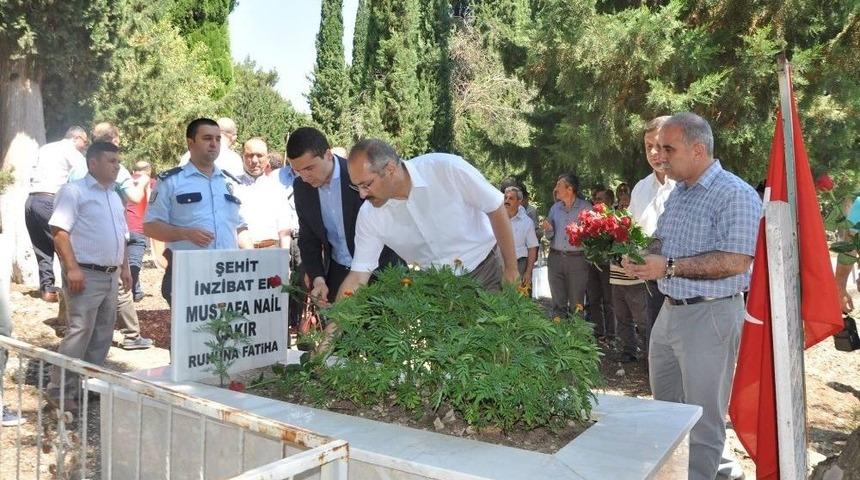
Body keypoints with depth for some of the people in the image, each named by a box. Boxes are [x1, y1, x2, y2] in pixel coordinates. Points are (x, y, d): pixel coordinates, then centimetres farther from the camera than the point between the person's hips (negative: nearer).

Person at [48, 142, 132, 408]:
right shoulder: (74, 191, -7)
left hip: (110, 276, 8)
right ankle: (60, 390, 3)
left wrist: (124, 267, 18)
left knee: (103, 335, 12)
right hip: (86, 274, -8)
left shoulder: (115, 197, 18)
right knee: (79, 334, -8)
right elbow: (59, 231, -15)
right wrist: (72, 268, -22)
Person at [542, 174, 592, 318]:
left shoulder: (586, 207, -3)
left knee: (576, 304, 4)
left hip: (577, 259, -4)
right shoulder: (555, 207, 11)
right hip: (555, 258, 4)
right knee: (558, 303, 9)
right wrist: (548, 230, -7)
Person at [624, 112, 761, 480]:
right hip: (670, 310, 9)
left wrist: (669, 267, -26)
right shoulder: (677, 193, 12)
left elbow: (736, 261, -24)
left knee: (703, 416, 4)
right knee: (663, 405, 22)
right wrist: (640, 256, -3)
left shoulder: (735, 195, -16)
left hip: (710, 315, -9)